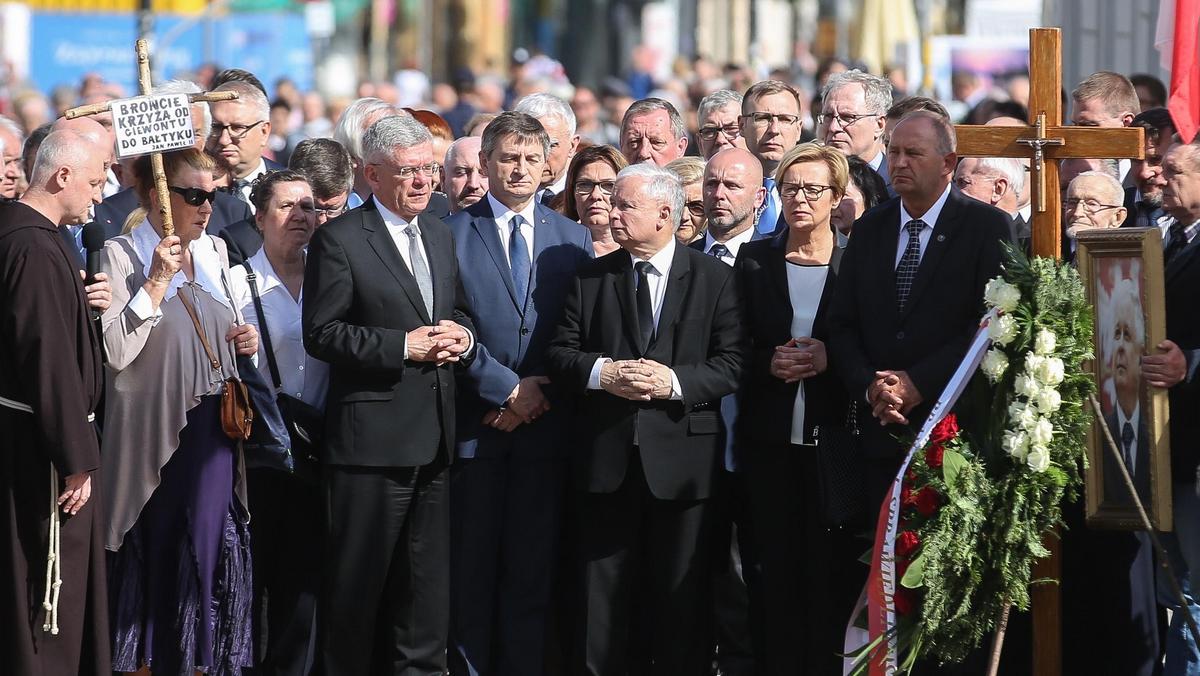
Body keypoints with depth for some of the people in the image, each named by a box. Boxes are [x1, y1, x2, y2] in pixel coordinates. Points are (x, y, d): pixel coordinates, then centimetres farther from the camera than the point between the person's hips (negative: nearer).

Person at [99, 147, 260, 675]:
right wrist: (156, 283, -21)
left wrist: (244, 342, 3)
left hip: (213, 428, 5)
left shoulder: (215, 251, 11)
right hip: (155, 431, -5)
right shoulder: (121, 255, -8)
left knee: (208, 550, 6)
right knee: (159, 556, 1)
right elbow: (116, 352, -17)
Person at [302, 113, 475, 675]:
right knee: (358, 579, 1)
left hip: (434, 437, 7)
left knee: (427, 579, 11)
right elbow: (321, 334, -13)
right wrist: (403, 346, -18)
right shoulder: (339, 240, -8)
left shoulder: (439, 234, 14)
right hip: (372, 434, -6)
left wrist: (460, 335, 0)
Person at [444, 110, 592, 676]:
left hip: (545, 421, 2)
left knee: (534, 566, 2)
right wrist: (509, 389, -9)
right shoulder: (452, 233, 1)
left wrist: (544, 394, -5)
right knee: (471, 564, 0)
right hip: (476, 421, -2)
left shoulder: (573, 240, 11)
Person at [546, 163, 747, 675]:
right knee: (603, 592, 4)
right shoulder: (591, 277, 9)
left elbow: (733, 362, -5)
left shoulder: (714, 279, 2)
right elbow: (559, 354, 6)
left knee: (681, 600, 4)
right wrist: (602, 372, -13)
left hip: (681, 457, -2)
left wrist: (675, 381, -18)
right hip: (607, 456, 2)